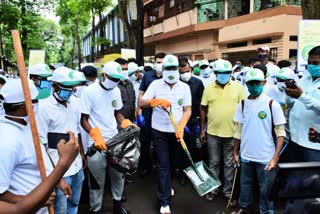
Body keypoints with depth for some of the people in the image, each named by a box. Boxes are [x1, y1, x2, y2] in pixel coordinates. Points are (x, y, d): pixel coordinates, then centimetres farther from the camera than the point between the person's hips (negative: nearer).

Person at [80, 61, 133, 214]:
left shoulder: (116, 91, 4)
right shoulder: (89, 91, -12)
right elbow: (84, 120, -9)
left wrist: (127, 124, -5)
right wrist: (96, 135, -25)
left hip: (115, 139, 5)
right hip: (97, 143, -5)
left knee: (119, 175, 17)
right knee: (97, 180, 8)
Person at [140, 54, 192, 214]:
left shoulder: (184, 87, 0)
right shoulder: (155, 84, -4)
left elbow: (187, 110, -2)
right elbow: (141, 103, -9)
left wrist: (181, 127, -18)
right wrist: (157, 101, -27)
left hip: (177, 131, 2)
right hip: (159, 131, -2)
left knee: (174, 162, 19)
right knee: (163, 165, 2)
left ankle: (167, 186, 46)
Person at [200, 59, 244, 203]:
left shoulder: (238, 87, -2)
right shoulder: (209, 88, 0)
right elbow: (203, 110, 4)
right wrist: (202, 130, 2)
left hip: (232, 133, 0)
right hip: (212, 132, 1)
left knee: (229, 164, 13)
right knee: (213, 163, 14)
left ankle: (228, 191, 28)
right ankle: (212, 189, 30)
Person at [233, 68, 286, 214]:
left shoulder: (272, 104, -8)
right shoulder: (242, 104, 2)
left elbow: (280, 133, -8)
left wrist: (275, 158, -13)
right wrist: (235, 153, 10)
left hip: (266, 157, -3)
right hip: (246, 155, 3)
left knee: (266, 189, 10)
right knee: (245, 185, 19)